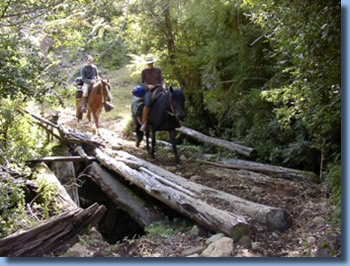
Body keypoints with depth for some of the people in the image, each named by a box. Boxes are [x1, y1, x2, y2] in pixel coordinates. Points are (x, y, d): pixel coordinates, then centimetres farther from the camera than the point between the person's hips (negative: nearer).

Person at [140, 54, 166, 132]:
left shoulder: (158, 70, 15)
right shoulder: (144, 71, 12)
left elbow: (161, 79, 12)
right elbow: (142, 82, 10)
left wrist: (163, 85, -8)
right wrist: (148, 86, -9)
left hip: (159, 88, 2)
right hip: (149, 90, -2)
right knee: (147, 104, -30)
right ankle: (144, 123, -22)